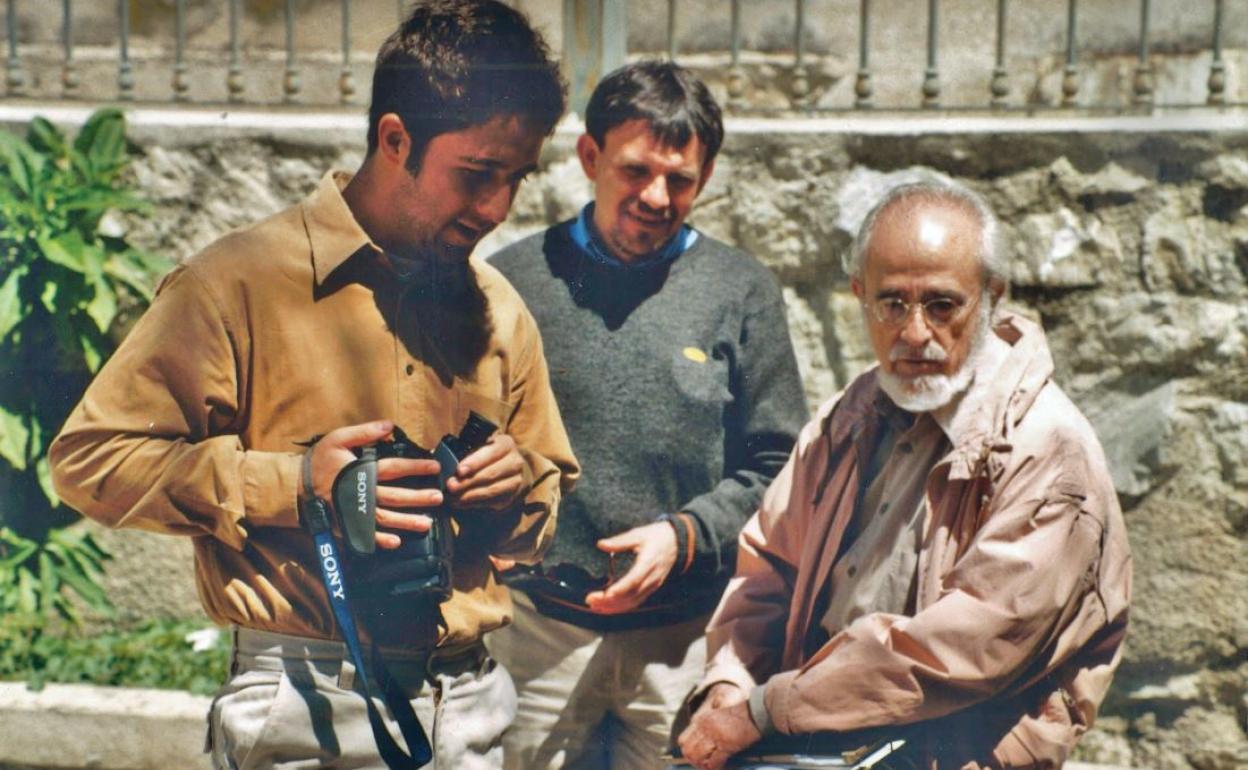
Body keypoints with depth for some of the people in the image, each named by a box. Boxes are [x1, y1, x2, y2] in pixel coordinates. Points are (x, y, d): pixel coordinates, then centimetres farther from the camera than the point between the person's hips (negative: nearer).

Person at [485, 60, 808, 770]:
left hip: (685, 631, 0)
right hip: (540, 626, 0)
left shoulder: (742, 291, 5)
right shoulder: (514, 281, 3)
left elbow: (776, 466, 5)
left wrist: (684, 536, -9)